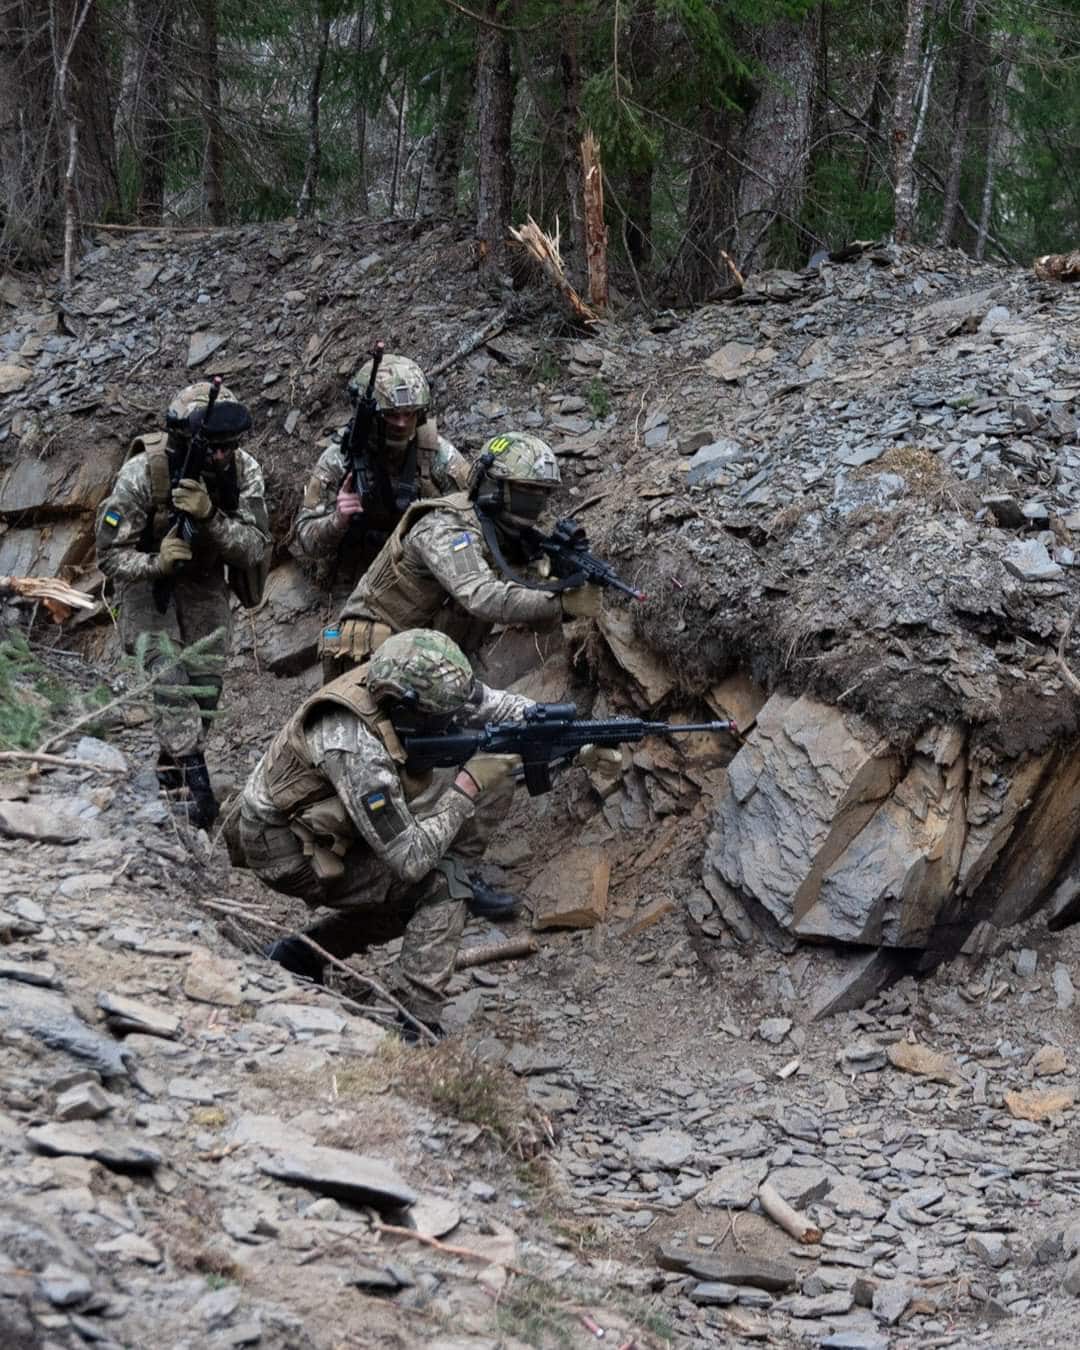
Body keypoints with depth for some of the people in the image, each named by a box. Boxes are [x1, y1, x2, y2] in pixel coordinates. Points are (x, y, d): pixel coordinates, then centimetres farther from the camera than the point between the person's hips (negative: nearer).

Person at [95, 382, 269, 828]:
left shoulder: (243, 471, -23)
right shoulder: (142, 474, -30)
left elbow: (255, 549, -26)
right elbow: (110, 555, -22)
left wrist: (210, 515, -42)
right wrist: (156, 564, -41)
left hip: (205, 579, 3)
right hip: (148, 575, -3)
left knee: (205, 681, -1)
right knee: (168, 673, -19)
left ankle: (171, 756, 24)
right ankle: (196, 780, -21)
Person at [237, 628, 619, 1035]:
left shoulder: (402, 683, -14)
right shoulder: (356, 751, -36)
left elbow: (496, 705, -2)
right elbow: (410, 859, -31)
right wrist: (468, 785, -25)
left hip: (330, 823, 9)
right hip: (286, 849, -8)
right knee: (443, 880, -16)